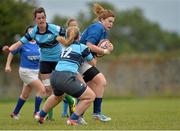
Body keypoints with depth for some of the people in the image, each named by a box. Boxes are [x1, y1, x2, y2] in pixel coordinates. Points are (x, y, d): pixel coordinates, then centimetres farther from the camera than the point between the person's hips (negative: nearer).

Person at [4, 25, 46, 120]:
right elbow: (11, 53, 0)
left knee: (25, 95, 18)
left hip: (35, 72, 6)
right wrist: (8, 65, -5)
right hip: (25, 71, -6)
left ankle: (15, 113, 35)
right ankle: (36, 113, -7)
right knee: (42, 90, -17)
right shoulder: (23, 43, -10)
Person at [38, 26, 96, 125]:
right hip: (66, 78, -7)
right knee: (90, 96, 5)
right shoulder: (82, 47, 7)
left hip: (54, 77, 7)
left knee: (57, 96, 40)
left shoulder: (65, 47, 23)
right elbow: (92, 63, 20)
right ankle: (73, 119, 3)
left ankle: (41, 116, 50)